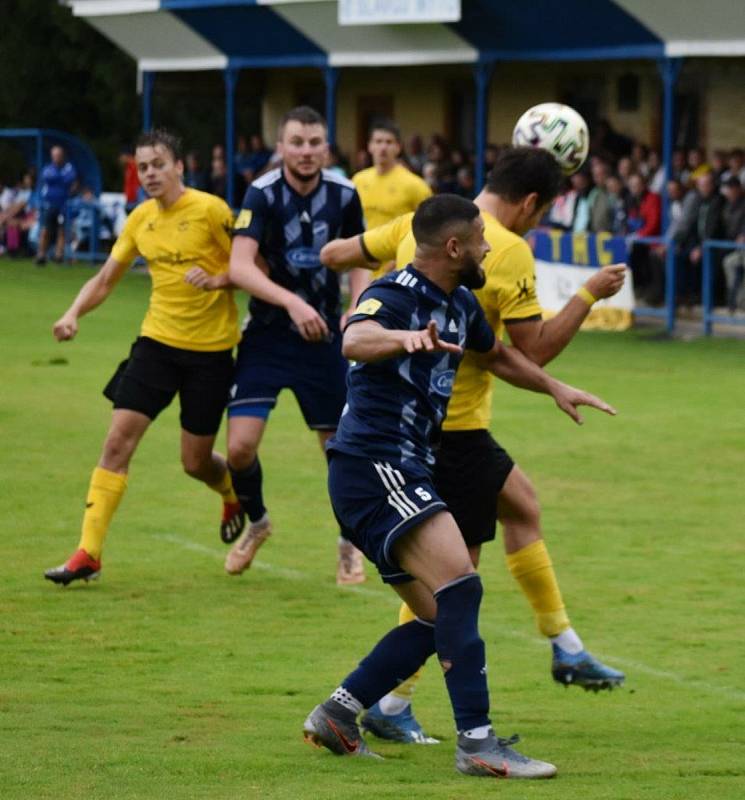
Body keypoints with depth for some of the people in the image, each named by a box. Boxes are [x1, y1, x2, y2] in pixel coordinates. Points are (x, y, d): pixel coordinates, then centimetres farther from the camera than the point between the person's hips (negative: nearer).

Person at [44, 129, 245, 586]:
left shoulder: (210, 210, -12)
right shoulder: (141, 219, 4)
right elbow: (105, 280, 12)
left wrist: (219, 280, -25)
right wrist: (73, 314, -4)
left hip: (210, 349, -4)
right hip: (158, 340, 4)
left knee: (196, 462, 4)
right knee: (119, 440, -9)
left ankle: (235, 493, 42)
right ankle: (88, 553, -8)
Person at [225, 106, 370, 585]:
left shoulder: (344, 194, -4)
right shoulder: (263, 194, -14)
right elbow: (240, 266, -24)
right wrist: (292, 302, -37)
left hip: (323, 335, 2)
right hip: (268, 335, -2)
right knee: (241, 445, -11)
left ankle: (350, 544, 27)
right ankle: (256, 522, 20)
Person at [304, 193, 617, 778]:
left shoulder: (460, 304, 15)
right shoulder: (394, 295, -14)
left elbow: (497, 355, 36)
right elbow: (355, 341, -37)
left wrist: (554, 388, 28)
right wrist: (404, 337, -57)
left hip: (406, 475, 10)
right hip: (374, 465, -10)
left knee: (439, 619, 11)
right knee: (460, 583, -23)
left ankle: (337, 716, 16)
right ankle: (477, 742, -26)